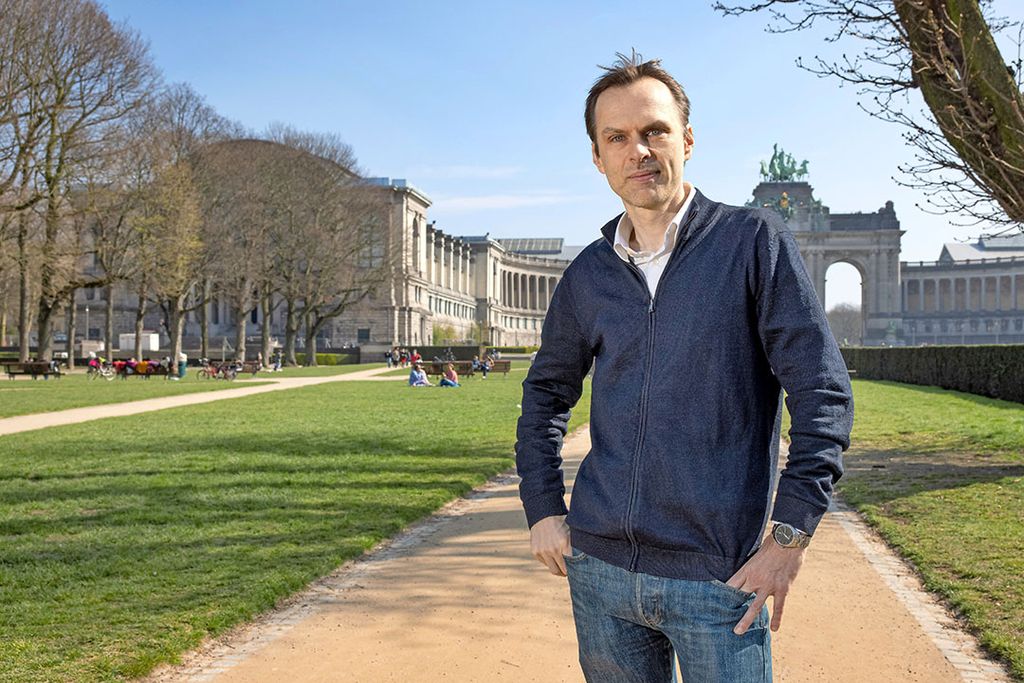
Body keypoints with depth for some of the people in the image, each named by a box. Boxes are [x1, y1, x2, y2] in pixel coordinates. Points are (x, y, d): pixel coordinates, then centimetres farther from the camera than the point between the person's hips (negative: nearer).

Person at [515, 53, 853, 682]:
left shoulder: (755, 241, -4)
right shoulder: (587, 275, 8)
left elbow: (823, 393, -7)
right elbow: (546, 394, 20)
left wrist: (791, 534, -13)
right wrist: (543, 509, 10)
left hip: (718, 577, -4)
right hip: (598, 567, 4)